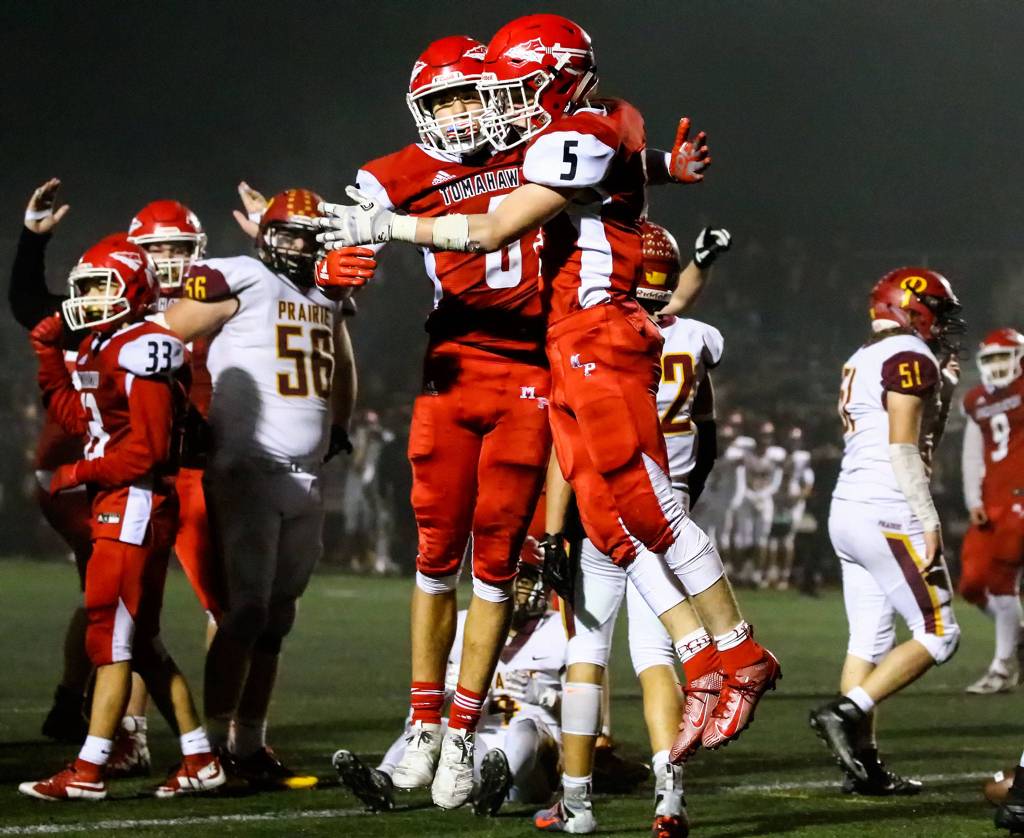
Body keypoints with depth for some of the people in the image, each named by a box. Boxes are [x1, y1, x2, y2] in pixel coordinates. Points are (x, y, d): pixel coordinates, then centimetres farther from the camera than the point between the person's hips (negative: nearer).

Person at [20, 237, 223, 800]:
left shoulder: (140, 350, -16)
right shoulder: (100, 348, 14)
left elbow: (147, 447, -19)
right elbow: (78, 418, 17)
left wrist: (82, 473, -13)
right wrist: (48, 359, 13)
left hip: (136, 503, -10)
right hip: (114, 505, 10)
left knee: (113, 636, -7)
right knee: (141, 640, 12)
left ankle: (88, 772, -5)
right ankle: (199, 760, 17)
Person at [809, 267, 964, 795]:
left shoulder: (862, 360, 19)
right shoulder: (909, 356, -8)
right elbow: (903, 447, -16)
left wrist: (941, 387, 22)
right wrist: (929, 522, -15)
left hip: (847, 512, 9)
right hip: (888, 514, -9)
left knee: (869, 641, 8)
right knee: (936, 634, -3)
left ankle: (862, 765, 5)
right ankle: (846, 712, -13)